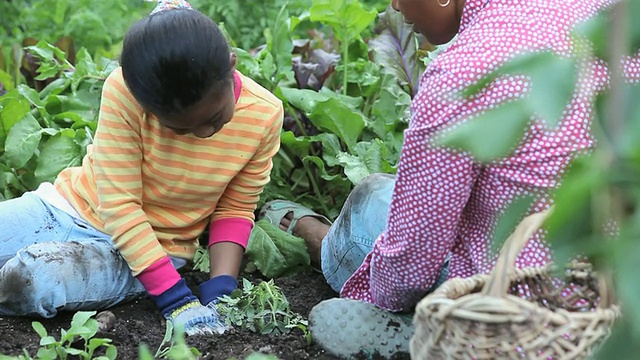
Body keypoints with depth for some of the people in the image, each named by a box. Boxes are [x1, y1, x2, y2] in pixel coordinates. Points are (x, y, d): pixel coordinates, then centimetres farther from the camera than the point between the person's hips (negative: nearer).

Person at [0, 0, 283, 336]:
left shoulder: (263, 115, -15)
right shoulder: (125, 91, -23)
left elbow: (235, 209, -3)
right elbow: (118, 205, -22)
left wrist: (220, 288, -19)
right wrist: (175, 299, -28)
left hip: (153, 249, 0)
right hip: (64, 206, 0)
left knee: (30, 280, -30)